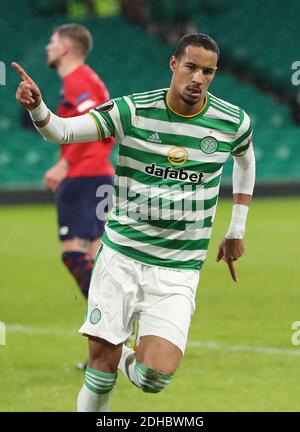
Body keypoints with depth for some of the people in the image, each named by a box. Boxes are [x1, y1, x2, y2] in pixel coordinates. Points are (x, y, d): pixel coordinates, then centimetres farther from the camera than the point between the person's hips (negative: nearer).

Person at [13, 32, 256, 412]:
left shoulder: (233, 121, -3)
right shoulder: (134, 110, -8)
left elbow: (245, 160, 20)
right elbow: (61, 131, -16)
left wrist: (237, 231, 20)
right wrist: (37, 108, -38)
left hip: (177, 270, 0)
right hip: (121, 256, 0)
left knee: (155, 376, -14)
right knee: (102, 358, -4)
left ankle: (130, 360, 22)